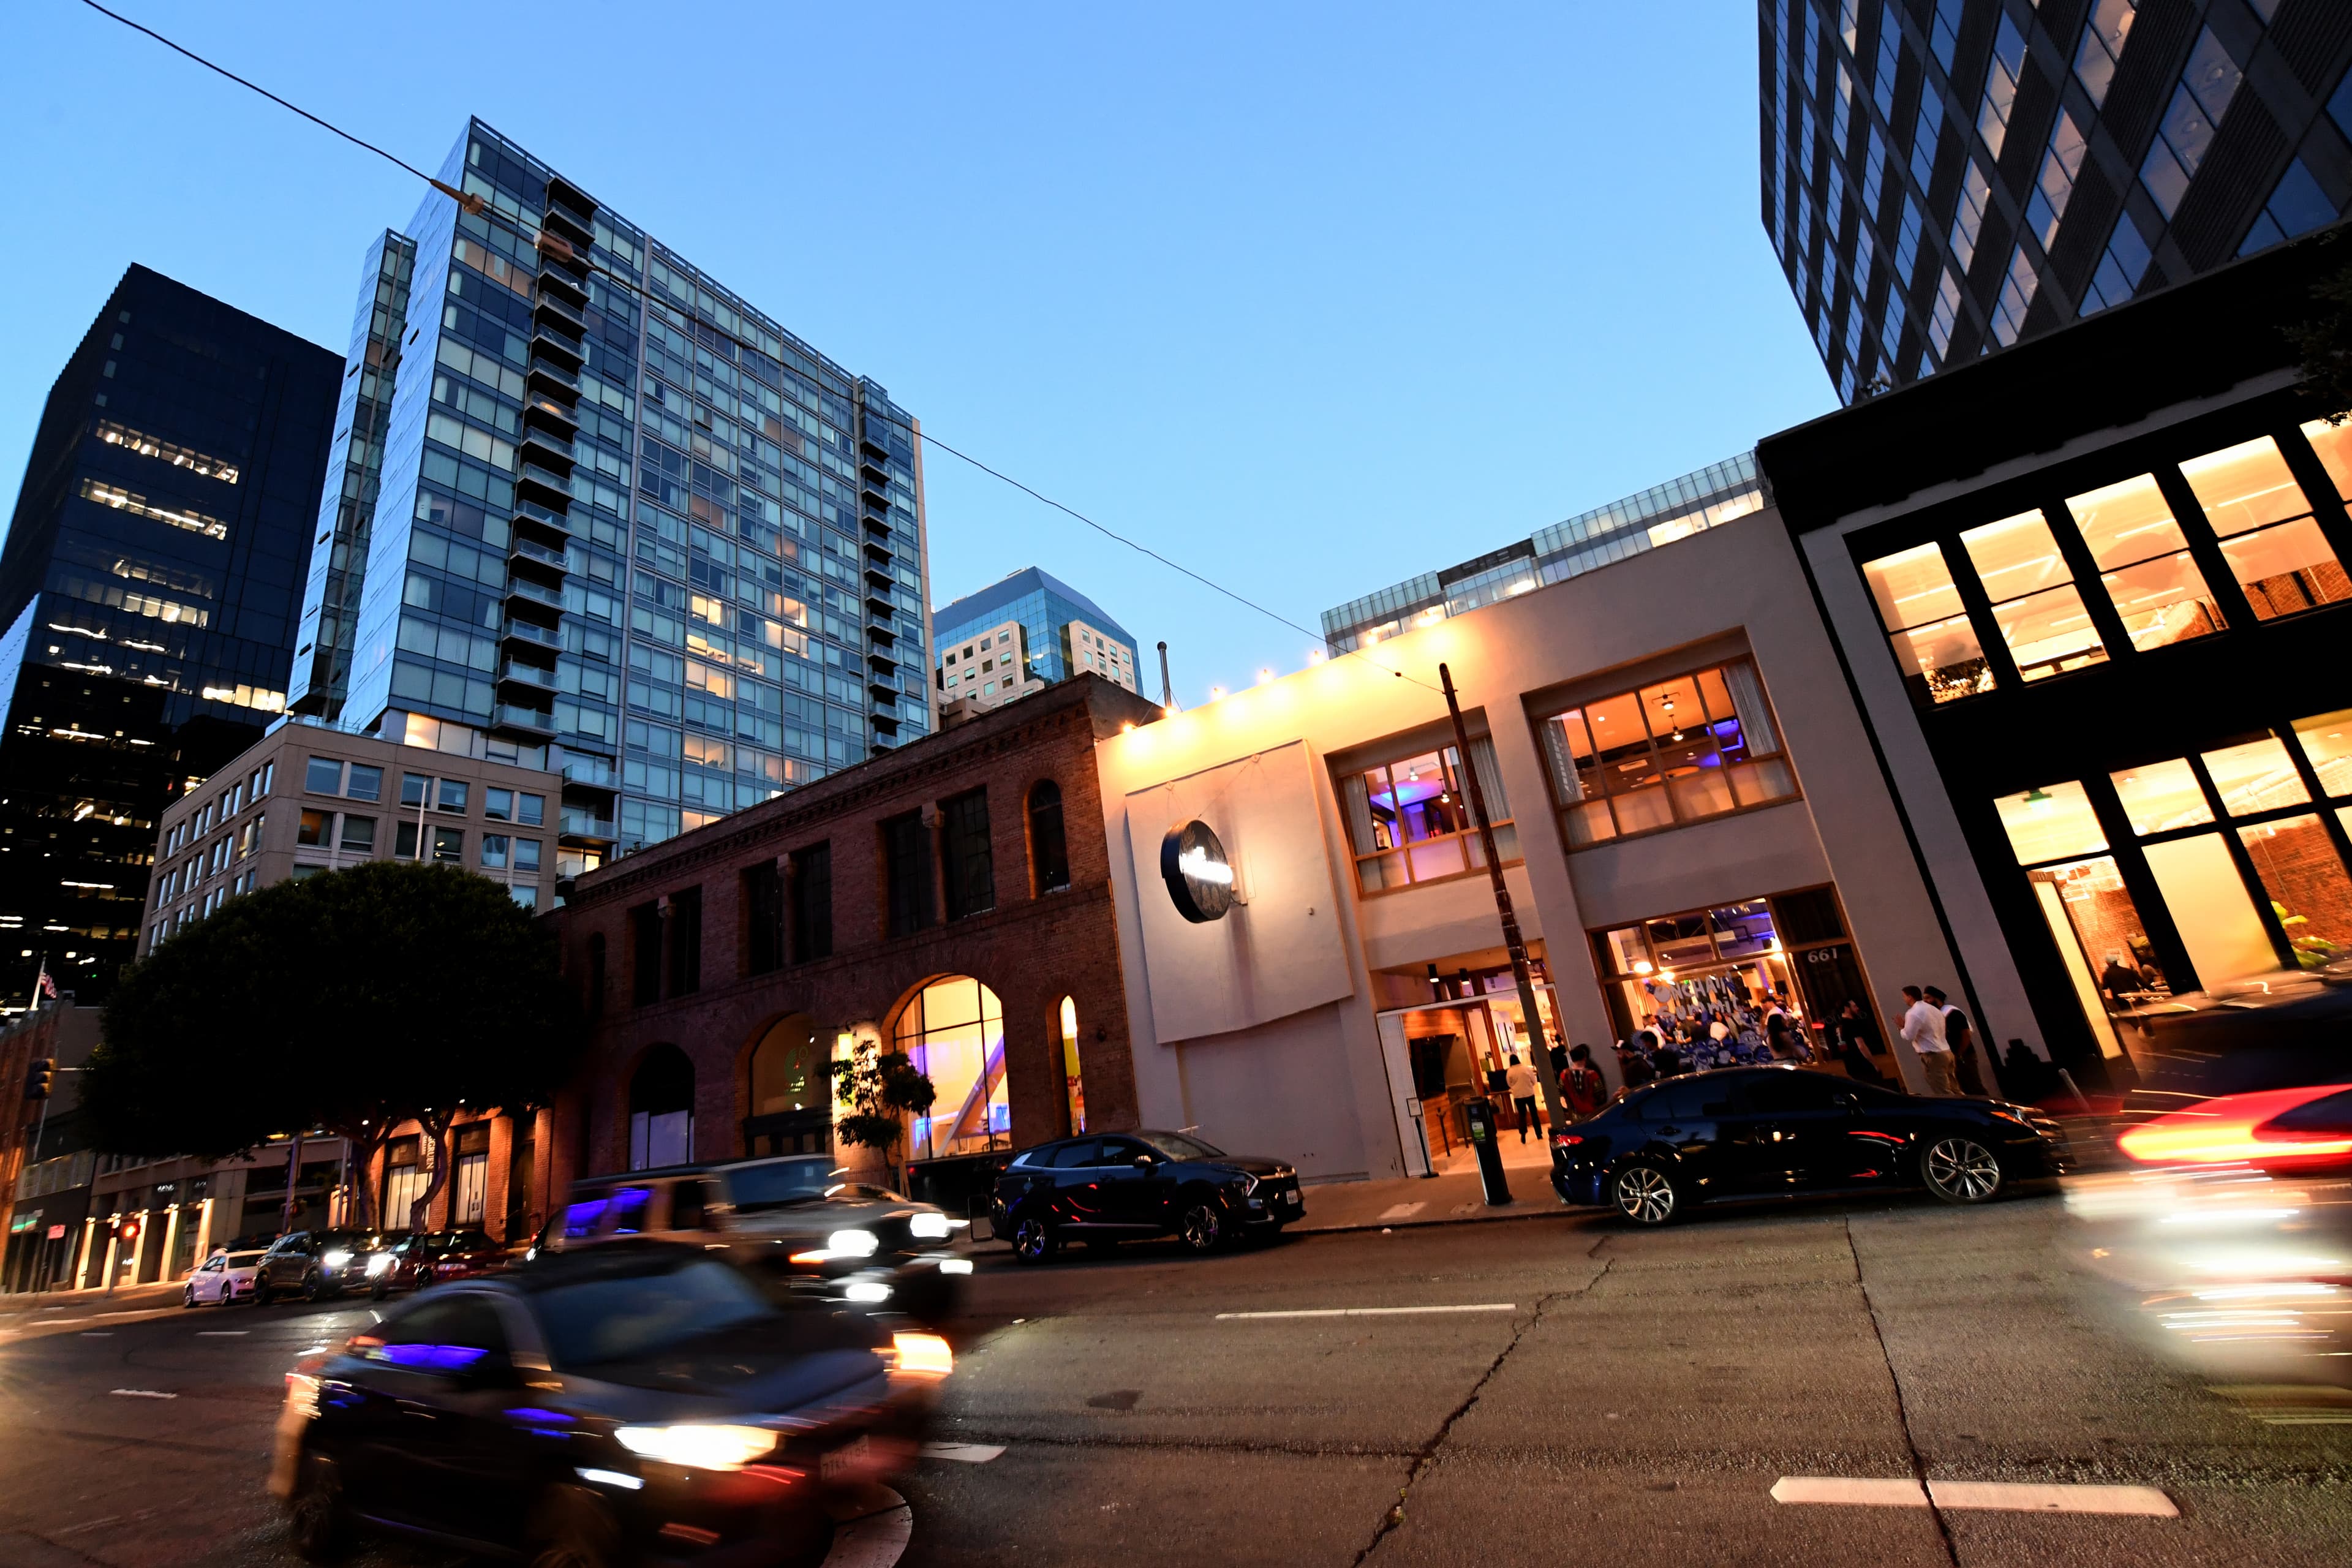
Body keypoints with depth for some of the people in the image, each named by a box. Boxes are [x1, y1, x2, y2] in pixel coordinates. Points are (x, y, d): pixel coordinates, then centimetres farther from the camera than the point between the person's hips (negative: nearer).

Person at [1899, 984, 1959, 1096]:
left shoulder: (1913, 1013, -14)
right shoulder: (1933, 1009, 15)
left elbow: (1908, 1037, -16)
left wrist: (1902, 1027, 2)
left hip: (1932, 1056, -9)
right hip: (1946, 1052, 9)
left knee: (1943, 1093, -5)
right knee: (1953, 1090, 12)